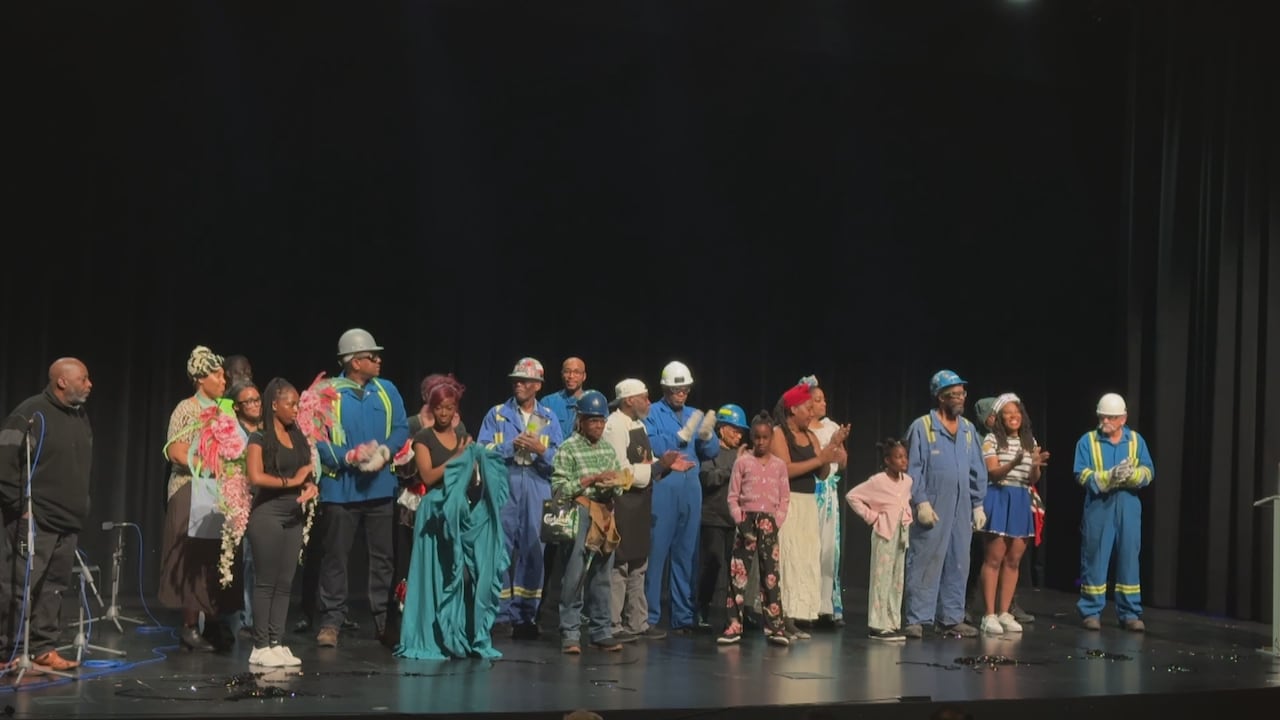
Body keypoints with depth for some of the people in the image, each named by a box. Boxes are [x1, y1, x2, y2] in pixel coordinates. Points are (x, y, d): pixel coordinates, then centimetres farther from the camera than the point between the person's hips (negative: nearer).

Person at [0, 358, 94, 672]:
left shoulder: (81, 417, 13)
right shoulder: (29, 414, -12)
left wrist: (81, 505, 17)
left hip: (69, 520, 8)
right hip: (33, 519, -7)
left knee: (54, 587, 10)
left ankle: (43, 649, 17)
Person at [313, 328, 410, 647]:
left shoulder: (387, 390, 6)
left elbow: (402, 429, 4)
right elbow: (316, 440, -8)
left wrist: (385, 452, -15)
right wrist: (350, 457, -18)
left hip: (381, 486, 3)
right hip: (340, 487, -3)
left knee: (383, 555, 8)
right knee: (336, 557, 3)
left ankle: (384, 618, 18)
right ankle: (331, 621, 10)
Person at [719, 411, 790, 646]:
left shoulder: (779, 465, 7)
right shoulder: (742, 462, 2)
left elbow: (785, 499, 7)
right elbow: (733, 497, 1)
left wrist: (776, 522, -5)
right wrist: (740, 521, -8)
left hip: (769, 523, 1)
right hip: (746, 520, -1)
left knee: (771, 574, 2)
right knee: (738, 573, -3)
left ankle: (774, 626, 3)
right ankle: (734, 625, 1)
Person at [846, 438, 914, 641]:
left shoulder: (907, 481, 6)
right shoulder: (878, 481, -13)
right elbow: (852, 496, -12)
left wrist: (907, 516, 10)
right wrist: (871, 516, -11)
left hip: (902, 534, 7)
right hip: (884, 533, -7)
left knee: (897, 580, 9)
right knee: (882, 579, -6)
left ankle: (893, 623, 15)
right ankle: (878, 626, -3)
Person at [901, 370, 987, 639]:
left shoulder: (969, 430, 11)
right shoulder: (922, 427, -5)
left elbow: (978, 471, 14)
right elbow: (913, 469, -8)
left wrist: (978, 504, 9)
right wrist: (921, 502, -14)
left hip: (962, 510, 6)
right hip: (932, 508, -6)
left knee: (958, 565, 9)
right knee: (925, 563, -5)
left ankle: (951, 618, 17)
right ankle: (916, 620, 0)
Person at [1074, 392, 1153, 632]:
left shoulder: (1136, 440, 8)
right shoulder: (1088, 441, 1)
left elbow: (1148, 473, 0)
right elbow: (1083, 476, -7)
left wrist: (1131, 475, -20)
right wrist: (1110, 477, -21)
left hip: (1128, 508, 2)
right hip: (1098, 507, -2)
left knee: (1129, 559, 4)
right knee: (1094, 559, 1)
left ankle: (1130, 613, 10)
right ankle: (1091, 611, 8)